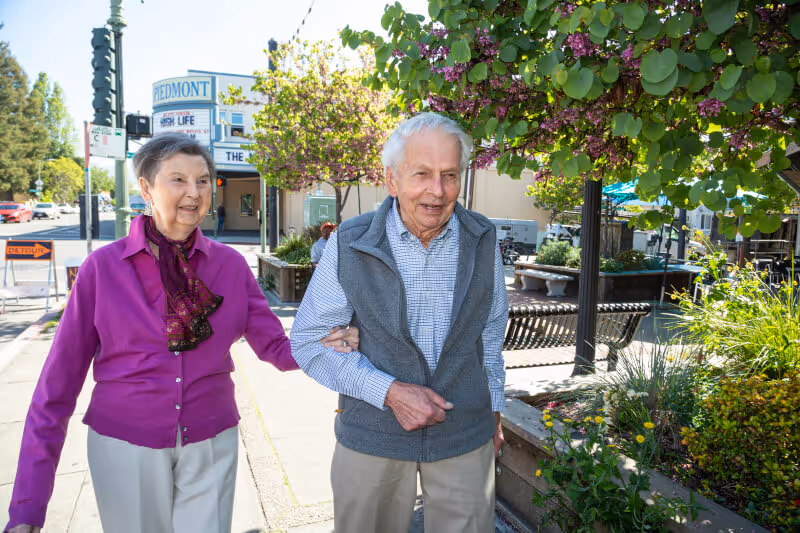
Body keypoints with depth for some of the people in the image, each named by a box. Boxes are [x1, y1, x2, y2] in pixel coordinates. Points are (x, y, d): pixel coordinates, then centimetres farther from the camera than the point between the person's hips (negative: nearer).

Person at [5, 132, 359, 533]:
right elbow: (59, 381, -6)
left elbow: (274, 346, -2)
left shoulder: (230, 264, -5)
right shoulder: (103, 267, -9)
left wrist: (324, 344, -24)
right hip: (127, 446, -1)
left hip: (211, 444, 1)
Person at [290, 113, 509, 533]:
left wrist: (493, 407, 13)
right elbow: (309, 340, -8)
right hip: (372, 436, -1)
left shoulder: (482, 241, -6)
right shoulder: (349, 246, -14)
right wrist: (388, 391, -19)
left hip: (466, 436, 2)